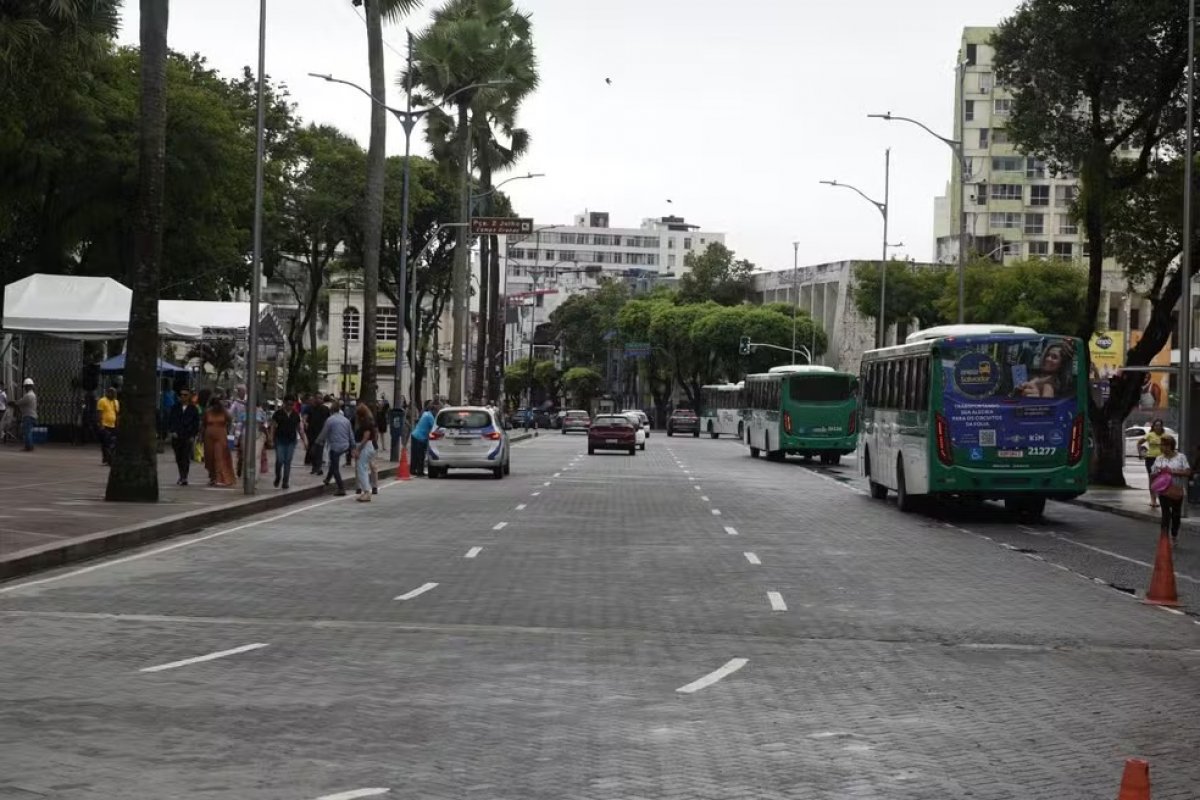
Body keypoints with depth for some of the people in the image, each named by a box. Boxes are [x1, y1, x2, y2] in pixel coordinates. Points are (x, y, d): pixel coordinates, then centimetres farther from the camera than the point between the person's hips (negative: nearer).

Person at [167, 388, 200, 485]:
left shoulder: (193, 409, 4)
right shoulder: (175, 408, 9)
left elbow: (196, 423, 4)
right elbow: (169, 420, 8)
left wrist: (193, 436, -5)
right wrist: (170, 431, -6)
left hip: (188, 437, -3)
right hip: (176, 437, 3)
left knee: (186, 458, -7)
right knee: (178, 458, 8)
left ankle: (184, 478, -6)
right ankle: (182, 476, 21)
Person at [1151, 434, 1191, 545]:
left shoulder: (1181, 457, -2)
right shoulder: (1159, 459, 7)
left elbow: (1188, 472, -11)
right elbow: (1152, 476, 12)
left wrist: (1172, 471, -18)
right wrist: (1157, 472, -11)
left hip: (1177, 490, -1)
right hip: (1164, 490, 1)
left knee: (1176, 514, 11)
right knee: (1166, 514, -9)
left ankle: (1174, 535, 30)